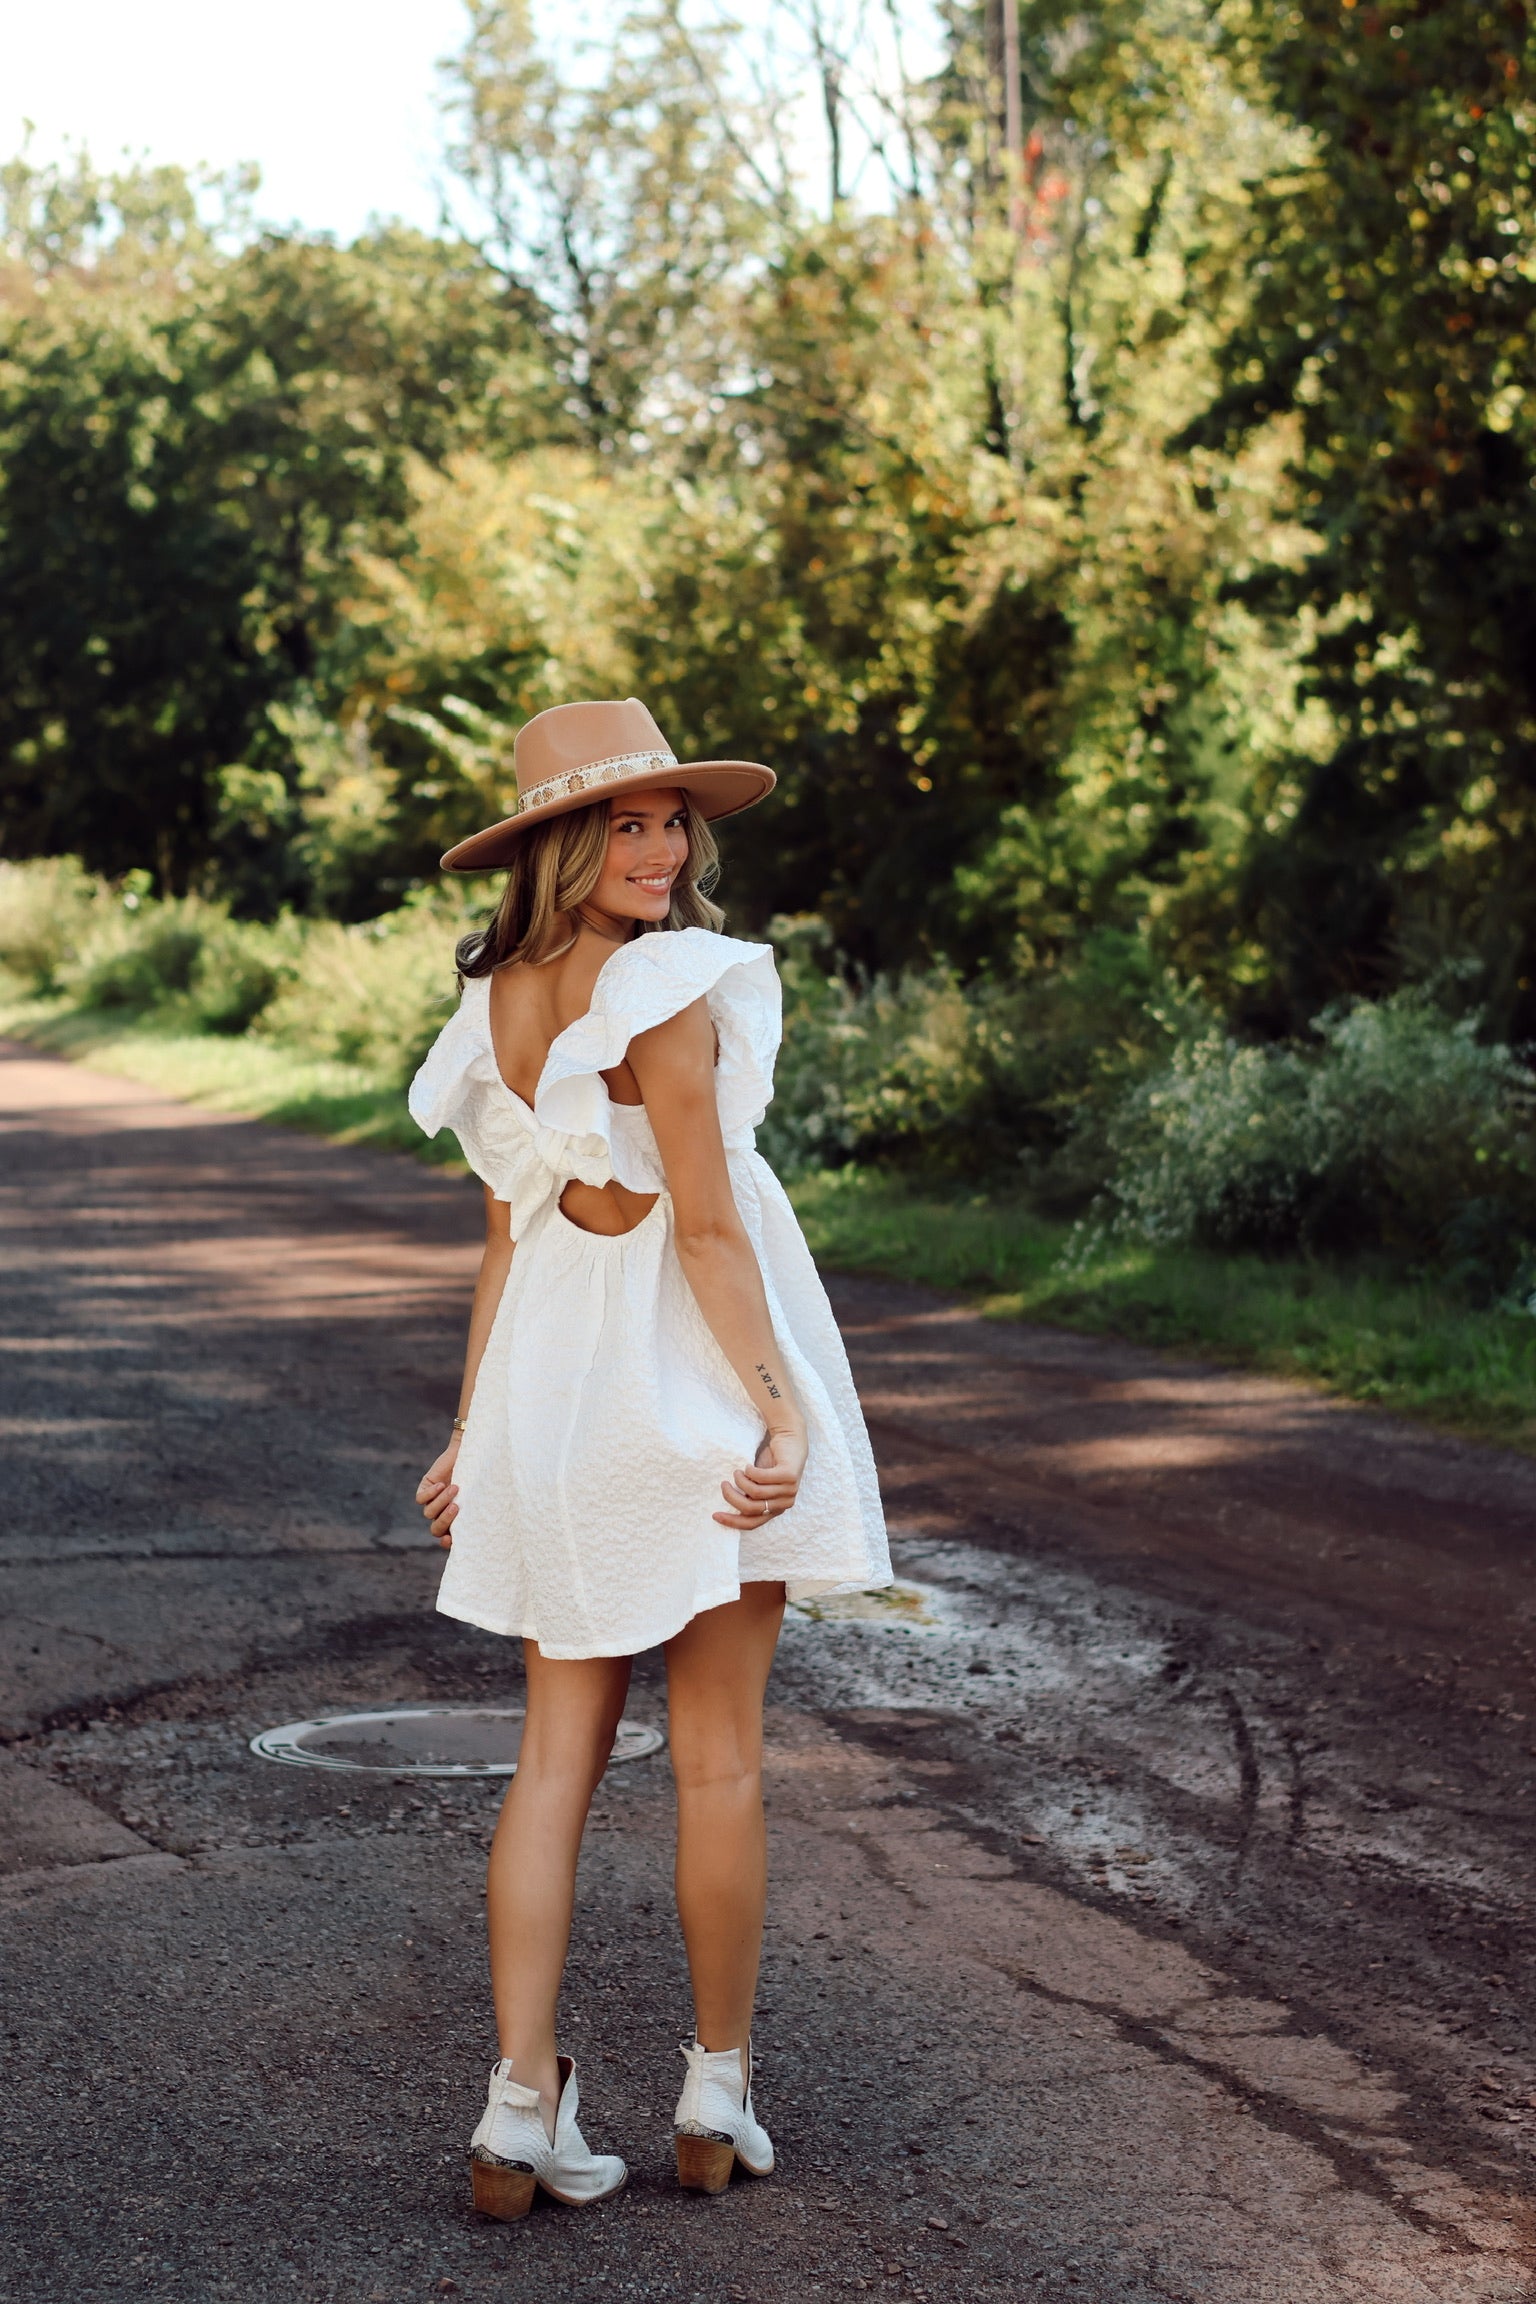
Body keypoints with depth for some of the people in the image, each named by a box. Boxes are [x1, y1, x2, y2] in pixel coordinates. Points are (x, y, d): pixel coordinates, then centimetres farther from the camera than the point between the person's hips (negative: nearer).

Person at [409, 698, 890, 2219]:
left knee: (558, 1752, 8)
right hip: (686, 1366, -6)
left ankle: (523, 2108, 4)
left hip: (550, 1383, 6)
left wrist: (475, 1428, 14)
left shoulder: (499, 1000, 5)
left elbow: (508, 1234, 9)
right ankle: (717, 2097, 17)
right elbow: (707, 1224, -19)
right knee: (717, 1760, 7)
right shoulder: (667, 984, -17)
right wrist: (780, 1409, -16)